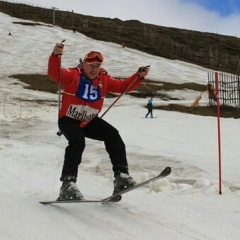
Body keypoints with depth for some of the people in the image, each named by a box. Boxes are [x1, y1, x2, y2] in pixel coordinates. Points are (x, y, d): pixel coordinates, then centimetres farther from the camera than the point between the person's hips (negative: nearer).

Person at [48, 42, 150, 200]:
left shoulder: (105, 79, 1)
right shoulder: (73, 75, -13)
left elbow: (124, 86, 3)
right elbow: (55, 74, -28)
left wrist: (139, 76, -11)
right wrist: (56, 56, -46)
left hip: (90, 121, 5)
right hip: (69, 120, -5)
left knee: (113, 135, -15)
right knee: (77, 142, -32)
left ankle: (121, 176, -12)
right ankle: (68, 184, -28)